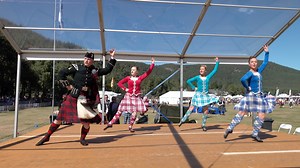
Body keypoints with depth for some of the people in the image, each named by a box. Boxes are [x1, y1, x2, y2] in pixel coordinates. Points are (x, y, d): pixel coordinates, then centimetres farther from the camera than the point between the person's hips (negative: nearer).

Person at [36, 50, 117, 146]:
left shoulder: (95, 71, 8)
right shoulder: (77, 67, -1)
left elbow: (107, 70, 10)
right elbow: (61, 73, 0)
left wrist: (112, 58, 9)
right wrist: (68, 85, -4)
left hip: (87, 99, 2)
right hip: (73, 97, -2)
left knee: (86, 121, -2)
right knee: (60, 118, 2)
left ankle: (82, 139, 24)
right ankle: (47, 136, 19)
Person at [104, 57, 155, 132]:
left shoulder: (140, 78, 4)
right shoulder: (128, 78, 2)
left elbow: (148, 72, 1)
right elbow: (119, 83, 6)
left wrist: (152, 64, -2)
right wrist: (125, 89, -5)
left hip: (137, 97, 1)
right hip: (128, 96, -1)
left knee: (134, 112, -3)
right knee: (120, 111, 0)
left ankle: (130, 127, 13)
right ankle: (110, 123, 6)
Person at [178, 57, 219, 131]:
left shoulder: (208, 77, 7)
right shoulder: (197, 77, 1)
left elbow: (215, 70, 13)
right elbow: (188, 81, 3)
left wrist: (217, 62, 11)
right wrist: (194, 88, -3)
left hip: (205, 95, 3)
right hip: (198, 94, -3)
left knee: (206, 110, 3)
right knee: (191, 107, -6)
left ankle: (203, 125, 15)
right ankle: (183, 120, -2)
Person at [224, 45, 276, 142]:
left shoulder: (259, 71, 11)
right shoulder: (250, 73, -12)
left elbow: (265, 63, 23)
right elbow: (242, 80, -32)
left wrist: (266, 52, 20)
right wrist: (247, 88, -20)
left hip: (260, 96, 7)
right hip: (251, 96, -7)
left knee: (262, 116, 3)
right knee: (241, 113, -8)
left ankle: (255, 134, 12)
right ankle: (230, 128, -2)